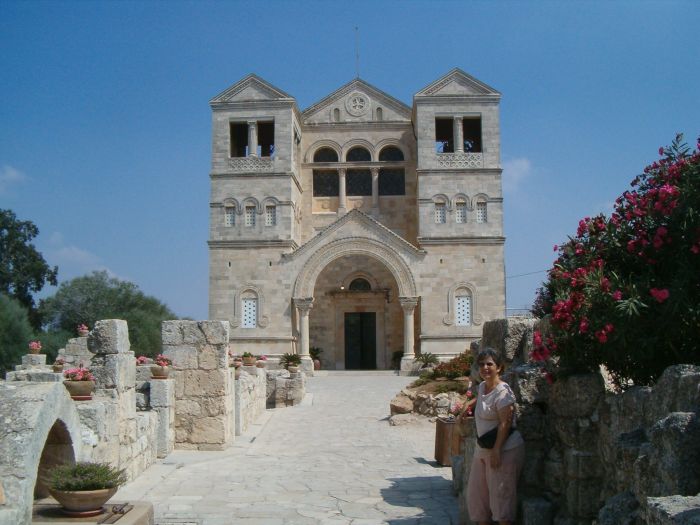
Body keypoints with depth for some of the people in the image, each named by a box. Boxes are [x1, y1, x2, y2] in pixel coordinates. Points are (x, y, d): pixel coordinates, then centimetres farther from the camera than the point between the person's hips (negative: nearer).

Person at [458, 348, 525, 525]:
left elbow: (505, 423, -23)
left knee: (500, 494, -6)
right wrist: (469, 404, 25)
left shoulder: (503, 392, -18)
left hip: (504, 450, -10)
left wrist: (496, 450, -25)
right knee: (477, 493, 15)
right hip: (482, 450, 10)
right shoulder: (482, 386, 9)